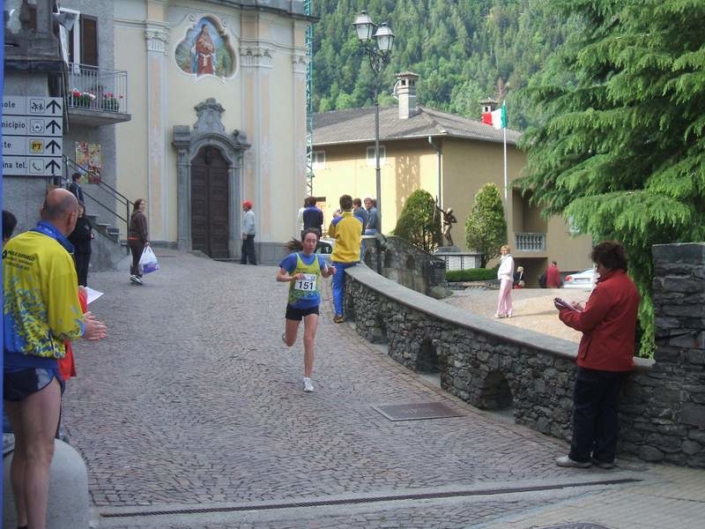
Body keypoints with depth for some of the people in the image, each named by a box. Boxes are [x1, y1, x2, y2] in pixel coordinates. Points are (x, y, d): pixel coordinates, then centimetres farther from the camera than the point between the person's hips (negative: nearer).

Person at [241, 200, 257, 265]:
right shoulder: (248, 213, 16)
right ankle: (243, 262, 20)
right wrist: (244, 233, 20)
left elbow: (250, 224, -25)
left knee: (250, 250, -9)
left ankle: (253, 263, -7)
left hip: (248, 235, -11)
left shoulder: (249, 214, -17)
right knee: (244, 249, 15)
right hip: (247, 234, 11)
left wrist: (245, 234, -26)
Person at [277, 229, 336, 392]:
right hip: (294, 304, -1)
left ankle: (307, 378, -4)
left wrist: (330, 271, -4)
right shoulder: (293, 258, -12)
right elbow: (279, 277, -10)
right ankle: (285, 334, 54)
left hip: (312, 305, 1)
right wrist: (293, 277, -29)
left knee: (309, 341, -10)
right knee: (290, 342, 14)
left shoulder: (319, 259, -1)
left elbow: (324, 274, 19)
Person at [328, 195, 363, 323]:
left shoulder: (336, 221, -12)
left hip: (339, 258, -3)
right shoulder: (359, 221, -2)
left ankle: (339, 314, -2)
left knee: (337, 287, 4)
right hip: (353, 258, 3)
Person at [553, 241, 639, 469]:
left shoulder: (606, 288, -19)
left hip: (597, 360, -8)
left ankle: (580, 456, 6)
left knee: (584, 408, 1)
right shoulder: (630, 288, 11)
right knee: (608, 408, 11)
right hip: (619, 360, 8)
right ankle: (605, 456, 14)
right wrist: (582, 311, 12)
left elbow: (584, 323, -16)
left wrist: (565, 312, 0)